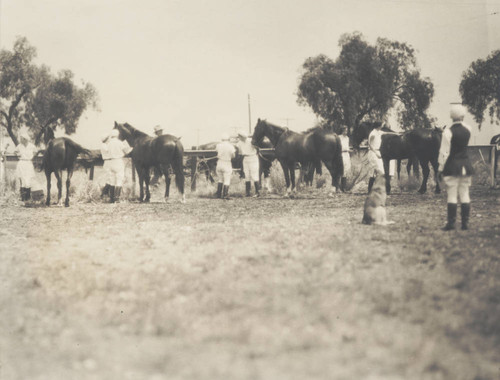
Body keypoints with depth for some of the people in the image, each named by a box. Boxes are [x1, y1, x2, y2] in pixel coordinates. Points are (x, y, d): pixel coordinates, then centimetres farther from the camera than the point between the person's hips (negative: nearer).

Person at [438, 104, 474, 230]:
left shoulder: (448, 132, -11)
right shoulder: (467, 129, 2)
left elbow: (444, 152, -10)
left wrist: (440, 168, -3)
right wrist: (461, 120, 18)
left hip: (452, 165, -4)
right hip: (466, 165, 4)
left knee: (452, 195, -3)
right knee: (465, 194, 7)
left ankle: (451, 222, -4)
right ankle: (465, 222, 7)